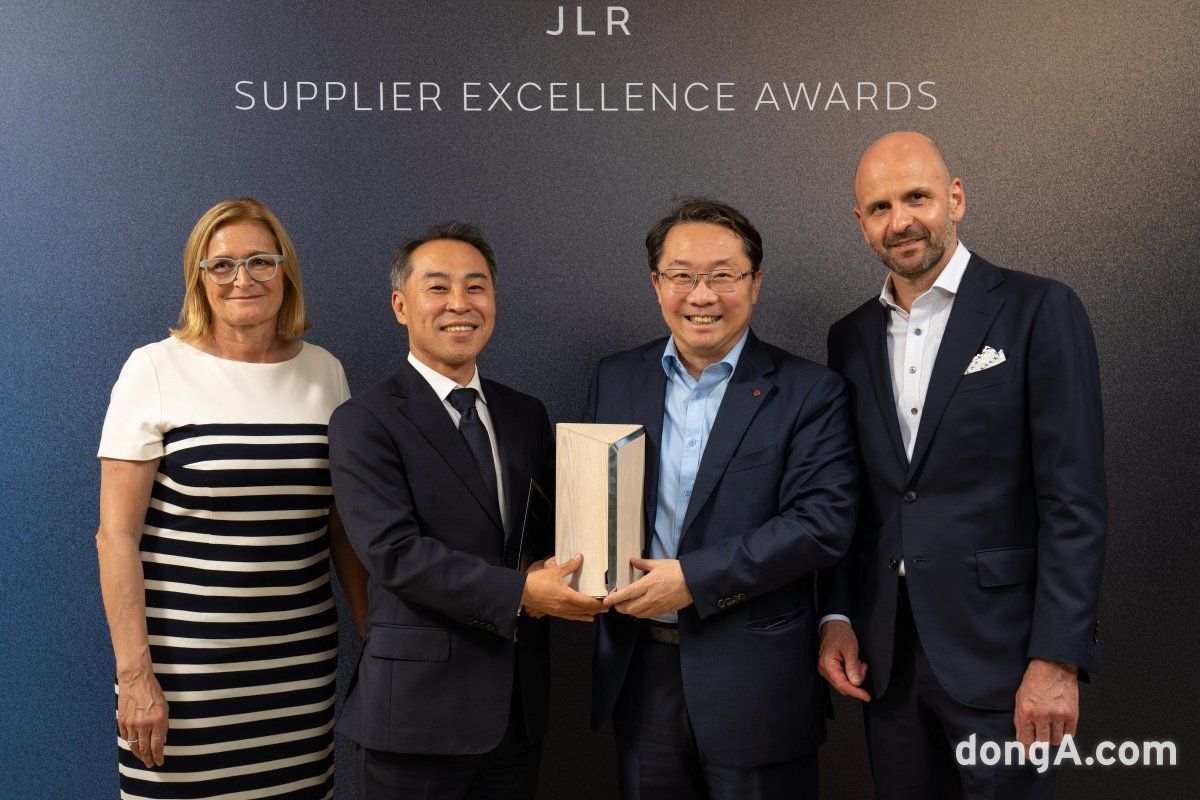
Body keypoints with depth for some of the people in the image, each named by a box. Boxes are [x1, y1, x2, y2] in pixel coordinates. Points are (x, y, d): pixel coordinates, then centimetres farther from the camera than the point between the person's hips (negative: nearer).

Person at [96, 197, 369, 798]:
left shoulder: (324, 371, 5)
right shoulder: (156, 370, -5)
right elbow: (116, 534, -6)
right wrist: (134, 674, -10)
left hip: (302, 662, 3)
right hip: (185, 663, -3)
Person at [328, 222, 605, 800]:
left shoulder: (526, 416, 9)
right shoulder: (364, 423, -8)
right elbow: (393, 550, -18)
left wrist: (555, 573, -10)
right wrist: (518, 593, -23)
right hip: (419, 705, -5)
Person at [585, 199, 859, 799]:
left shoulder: (808, 392, -6)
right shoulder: (615, 380, 6)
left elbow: (823, 522, -15)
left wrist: (695, 579, -20)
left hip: (755, 682, -3)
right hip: (639, 675, 4)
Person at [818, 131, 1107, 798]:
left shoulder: (1039, 311, -7)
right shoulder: (853, 337, 9)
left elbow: (1076, 502, -11)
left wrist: (1058, 661, -15)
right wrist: (836, 617, 5)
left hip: (997, 650, -4)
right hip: (885, 656, 5)